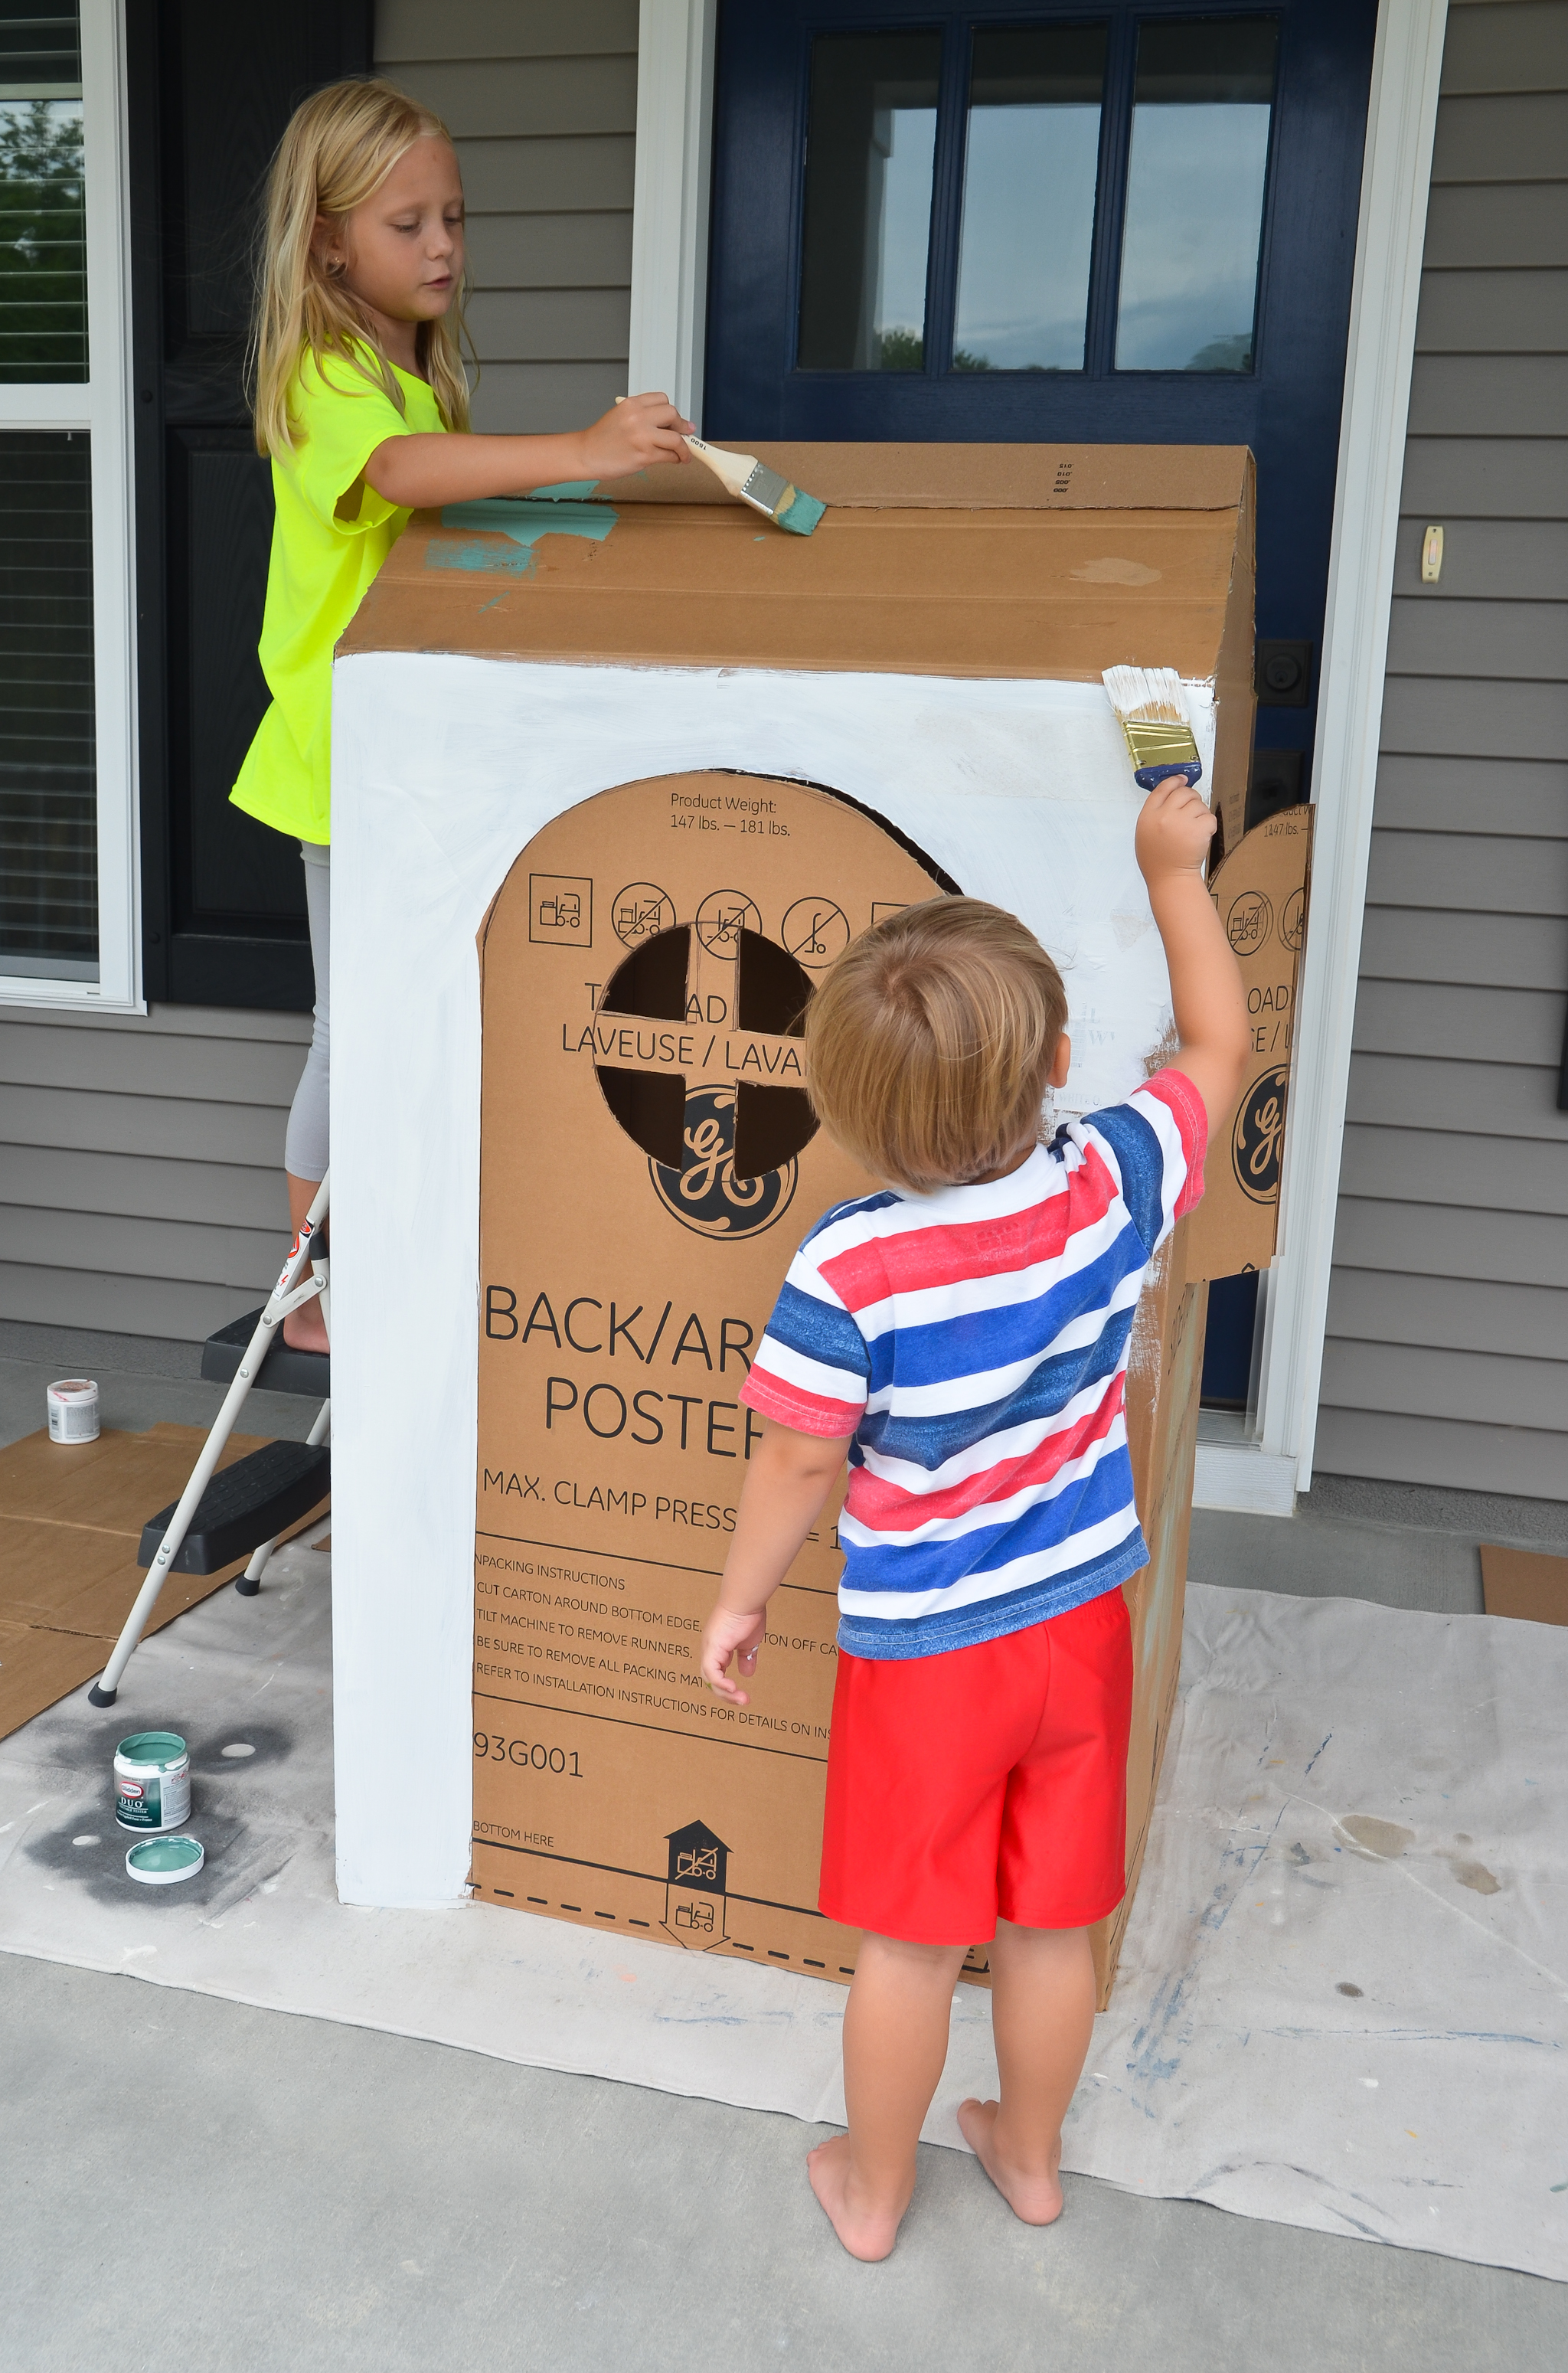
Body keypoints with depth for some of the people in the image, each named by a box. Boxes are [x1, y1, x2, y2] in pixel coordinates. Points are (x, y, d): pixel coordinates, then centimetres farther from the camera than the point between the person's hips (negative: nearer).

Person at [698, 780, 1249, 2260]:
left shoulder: (847, 1269, -27)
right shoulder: (1112, 1190, -17)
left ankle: (871, 2193, 37)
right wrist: (1174, 872, 11)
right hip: (1080, 1624, 4)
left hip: (922, 1653, -3)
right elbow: (1219, 1044, 1)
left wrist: (742, 1598, 2)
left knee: (910, 1942, 15)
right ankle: (1030, 2156, 44)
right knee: (1053, 1924, 21)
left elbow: (800, 1466, -16)